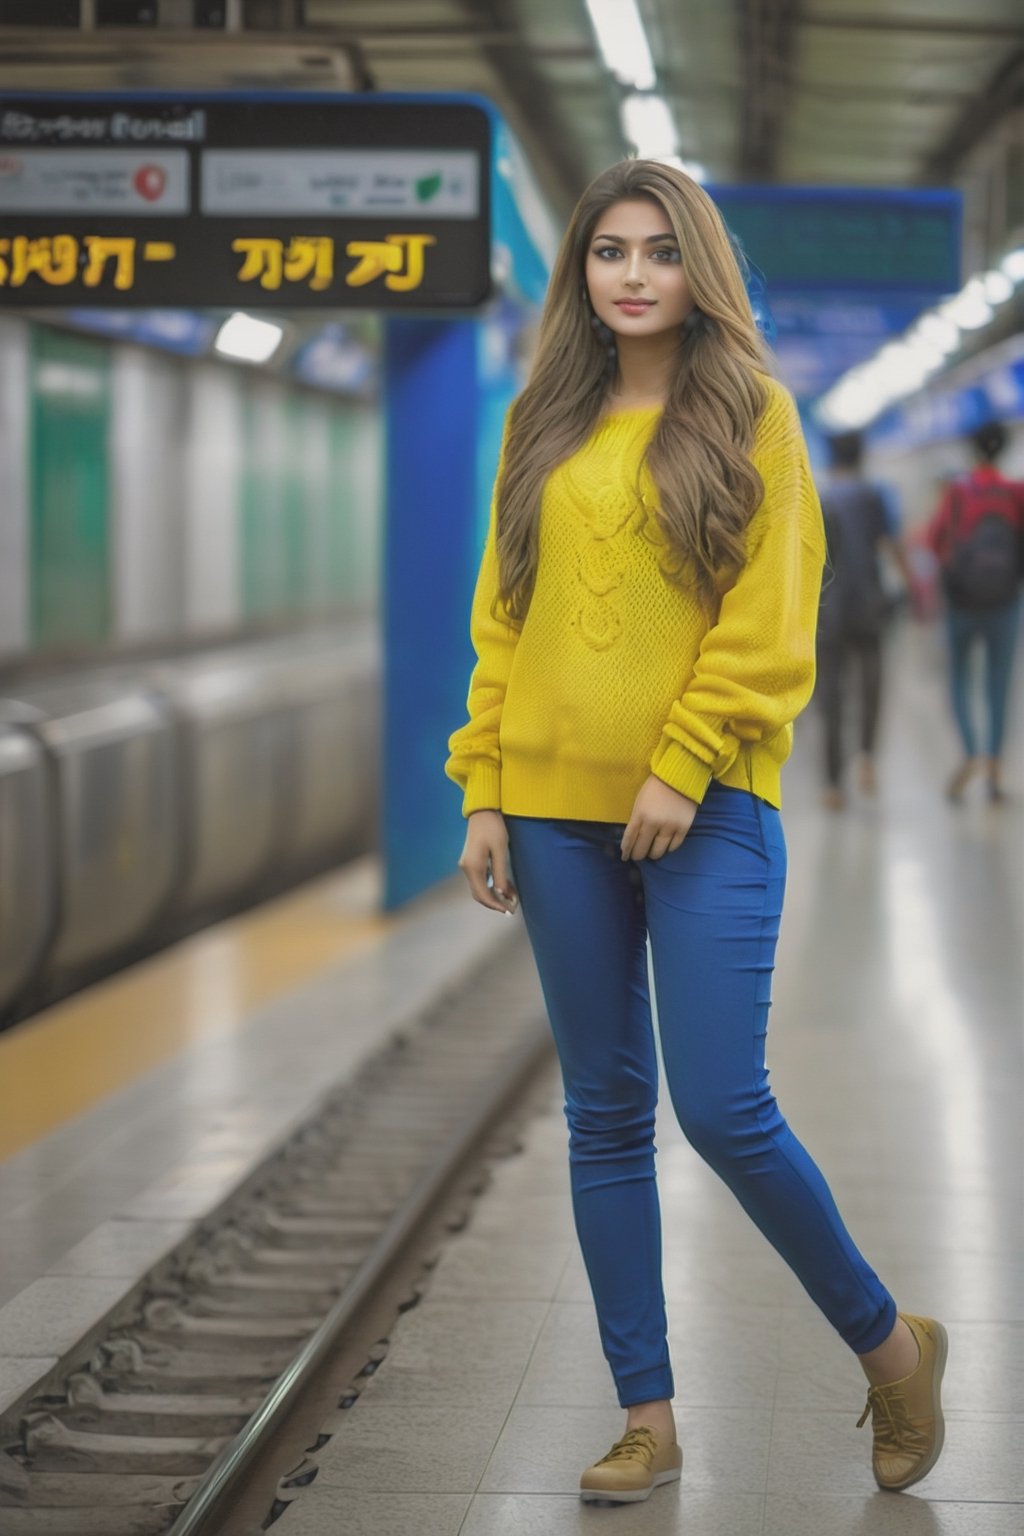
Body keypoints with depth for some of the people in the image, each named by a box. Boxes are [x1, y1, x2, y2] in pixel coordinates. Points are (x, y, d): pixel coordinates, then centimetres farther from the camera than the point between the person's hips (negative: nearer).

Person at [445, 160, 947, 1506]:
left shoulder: (750, 416, 0)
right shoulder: (542, 426, 12)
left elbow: (770, 623, -6)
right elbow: (502, 620, 12)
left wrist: (684, 767, -14)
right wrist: (486, 793, 5)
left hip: (707, 812, -4)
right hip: (561, 812, 4)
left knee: (724, 1109, -9)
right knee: (605, 1117, 6)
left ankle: (888, 1344, 14)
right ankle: (648, 1417, 15)